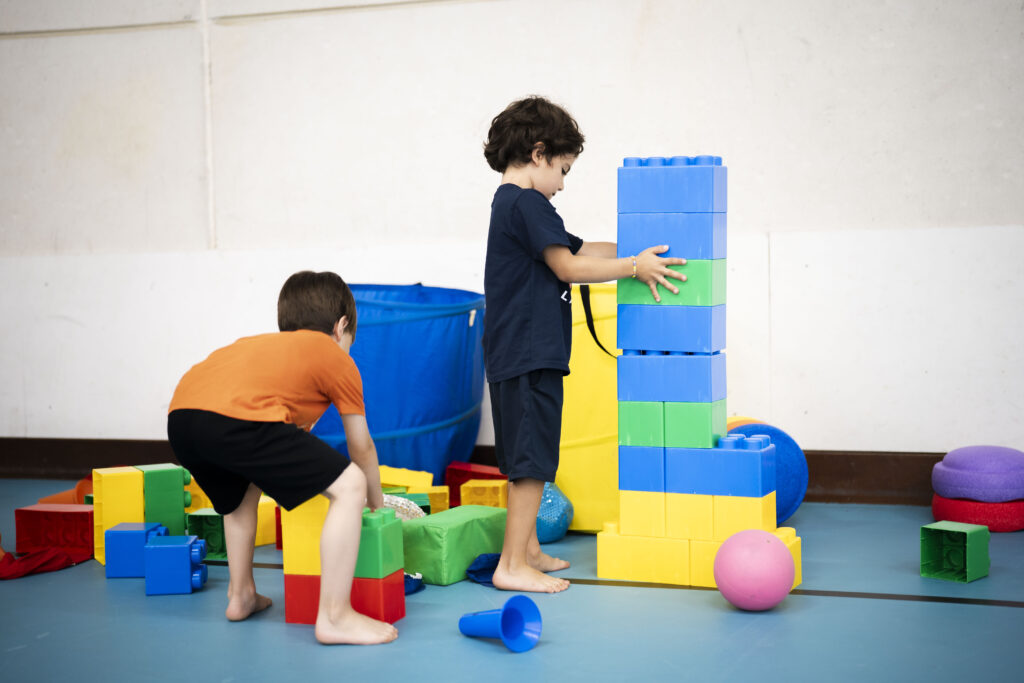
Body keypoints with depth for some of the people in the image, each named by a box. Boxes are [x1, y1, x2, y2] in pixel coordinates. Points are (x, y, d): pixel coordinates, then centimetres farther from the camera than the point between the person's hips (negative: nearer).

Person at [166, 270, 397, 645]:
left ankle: (241, 594, 45)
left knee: (242, 488, 37)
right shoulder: (338, 360, 24)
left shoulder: (260, 344, 41)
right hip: (236, 417, -8)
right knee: (349, 485, 1)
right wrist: (376, 502, 47)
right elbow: (361, 448, 31)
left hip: (180, 416, 8)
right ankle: (334, 616, -1)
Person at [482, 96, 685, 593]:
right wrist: (634, 266, -10)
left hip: (517, 352, 11)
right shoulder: (526, 203, -12)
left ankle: (529, 550, 26)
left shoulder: (512, 204, 20)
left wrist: (636, 251, 18)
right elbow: (567, 266, -16)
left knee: (527, 459, 17)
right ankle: (513, 566, -4)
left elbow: (578, 249, 22)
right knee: (531, 461, -7)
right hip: (528, 354, -11)